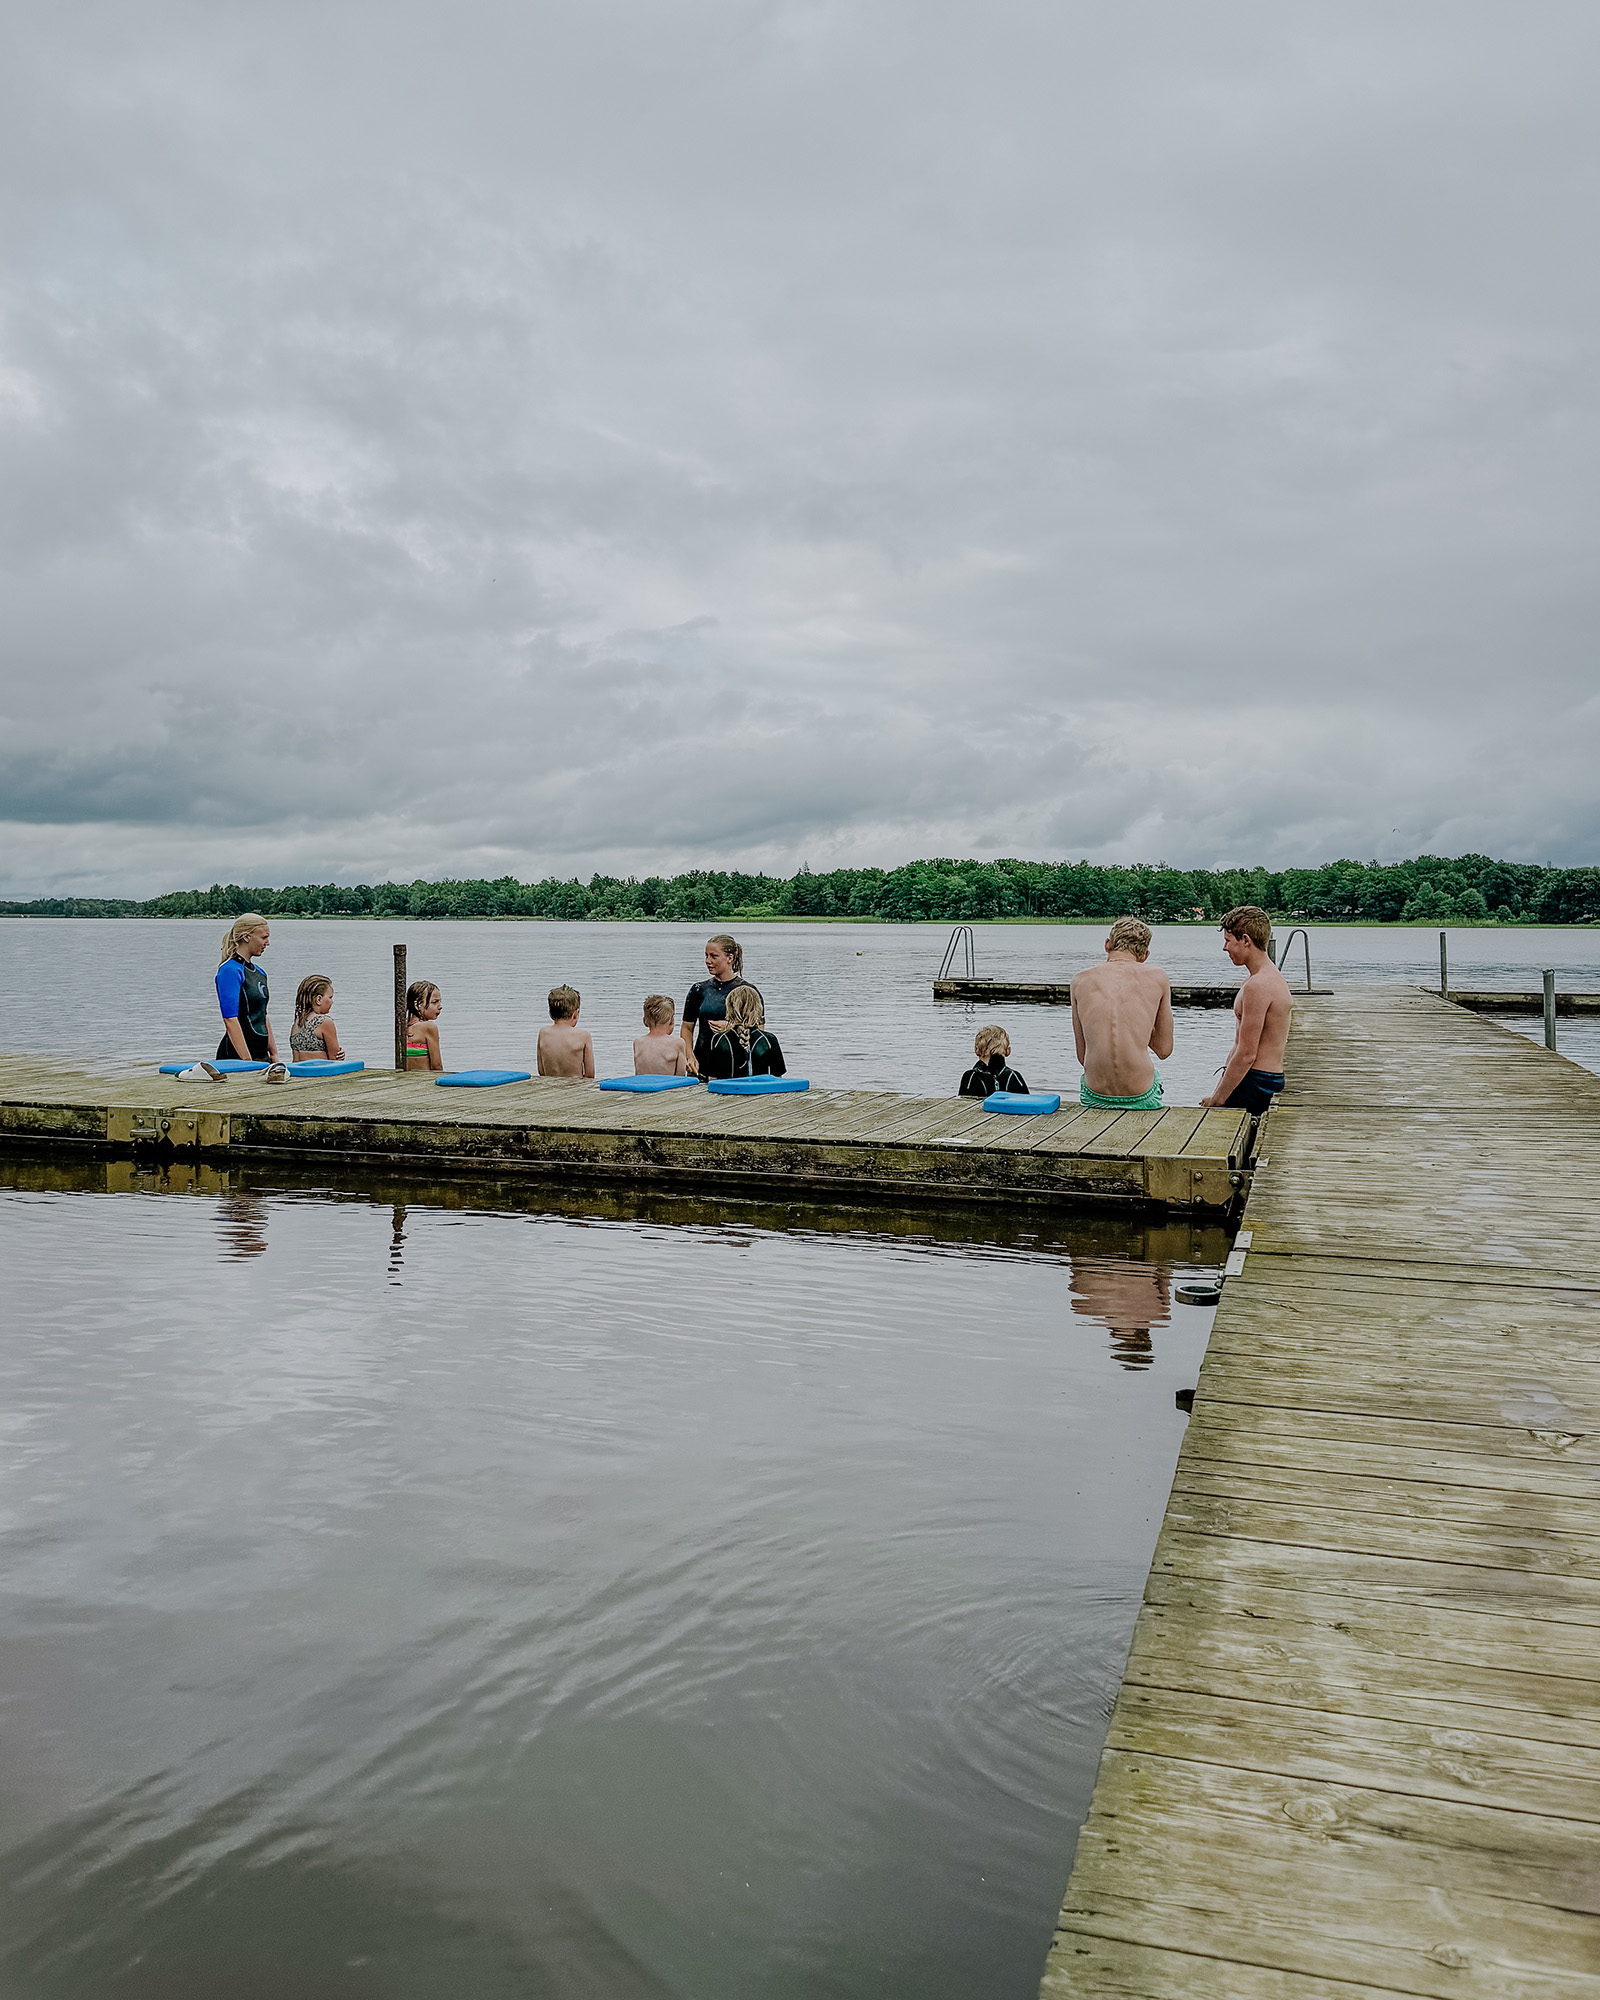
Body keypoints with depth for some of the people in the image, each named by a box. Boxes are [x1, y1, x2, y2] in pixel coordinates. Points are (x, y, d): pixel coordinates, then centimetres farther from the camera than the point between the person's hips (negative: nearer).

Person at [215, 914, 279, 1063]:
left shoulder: (259, 972, 15)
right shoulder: (230, 971, -11)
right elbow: (230, 1020, -17)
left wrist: (274, 1054, 15)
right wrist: (247, 1060, -21)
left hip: (261, 1054, 8)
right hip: (235, 1055, -8)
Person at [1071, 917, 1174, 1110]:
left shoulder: (1080, 981, 2)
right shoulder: (1157, 977, 0)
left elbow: (1082, 1056, 7)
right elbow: (1164, 1050, 7)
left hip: (1094, 1099, 1)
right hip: (1141, 1099, -1)